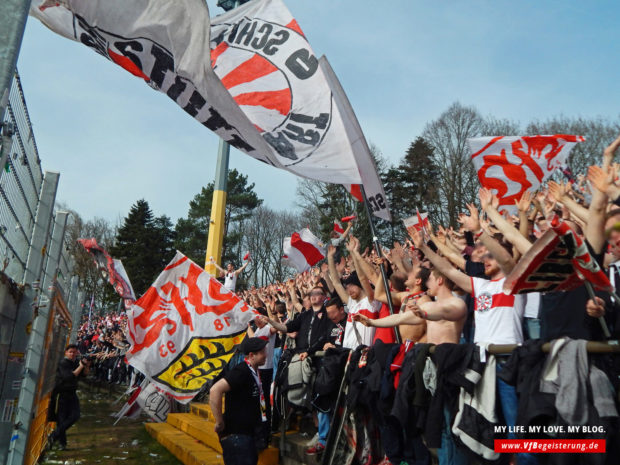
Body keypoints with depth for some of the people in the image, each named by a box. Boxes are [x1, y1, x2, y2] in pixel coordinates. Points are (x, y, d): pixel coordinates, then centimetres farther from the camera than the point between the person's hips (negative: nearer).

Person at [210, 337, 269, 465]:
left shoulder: (253, 372, 7)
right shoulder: (242, 371, -21)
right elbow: (215, 390, -31)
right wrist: (220, 423, -24)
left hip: (249, 432, 9)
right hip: (235, 434, -9)